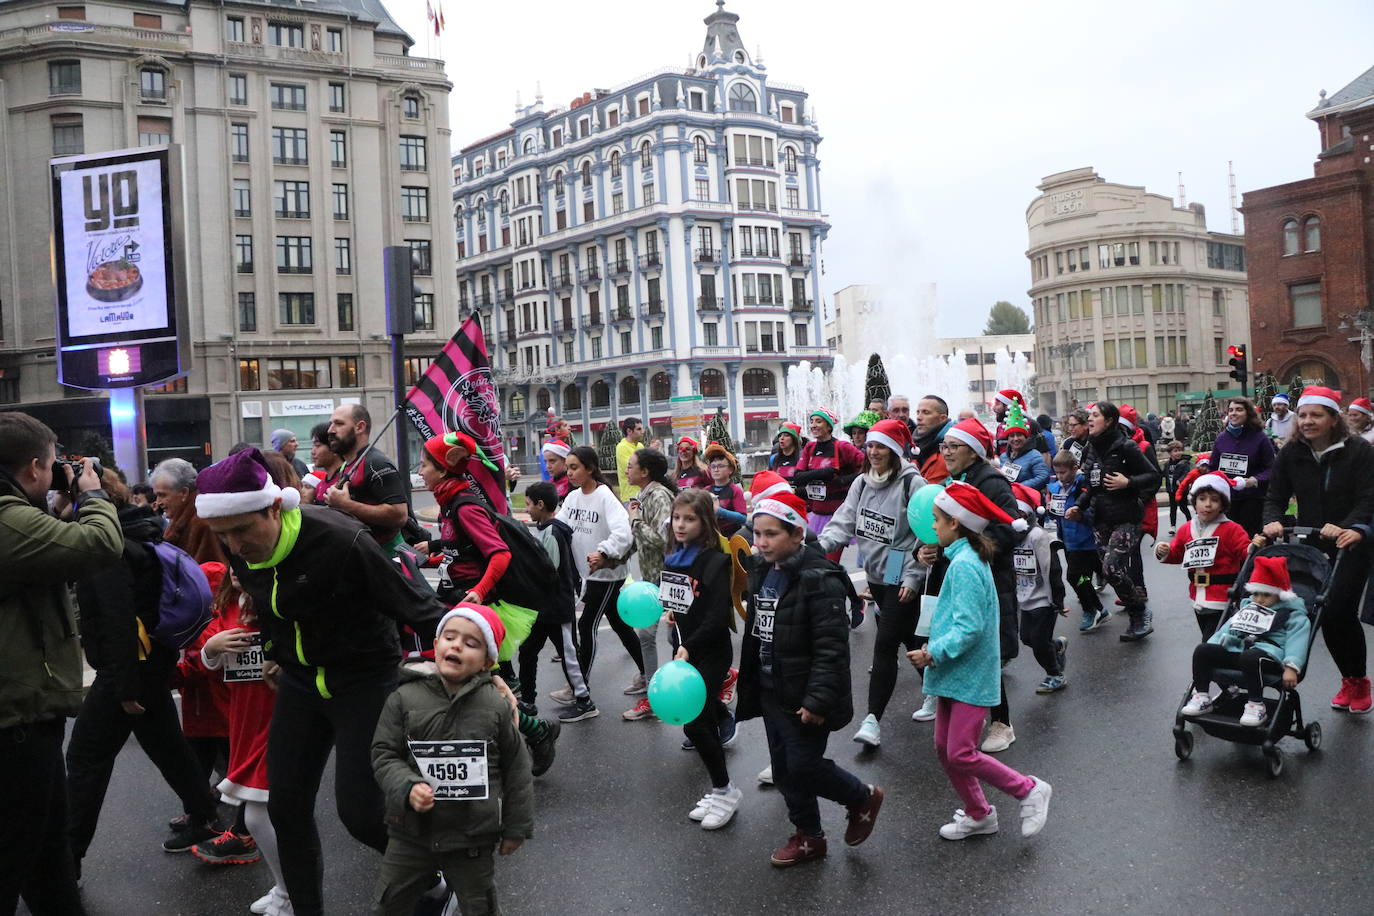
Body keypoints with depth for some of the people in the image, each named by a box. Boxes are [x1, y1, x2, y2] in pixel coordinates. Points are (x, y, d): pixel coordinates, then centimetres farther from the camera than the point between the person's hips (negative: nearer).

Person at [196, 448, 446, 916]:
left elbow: (417, 609, -24)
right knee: (287, 808, 8)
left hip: (364, 680, -6)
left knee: (359, 811, -9)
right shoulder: (240, 550, -9)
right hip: (300, 682, 7)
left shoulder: (341, 541, -30)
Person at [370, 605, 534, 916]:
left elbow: (516, 767, -1)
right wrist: (407, 788, -23)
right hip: (412, 833, 2)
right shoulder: (404, 699, -8)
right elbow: (384, 755, -4)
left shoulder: (496, 706, -10)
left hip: (473, 838, -1)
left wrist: (516, 828, 3)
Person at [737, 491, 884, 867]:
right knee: (784, 770, 15)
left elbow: (831, 648, -23)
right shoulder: (762, 574, 6)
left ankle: (863, 799, 24)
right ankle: (808, 836, 33)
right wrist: (750, 687, 19)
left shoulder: (820, 580, -20)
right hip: (771, 692, 8)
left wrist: (818, 700, -25)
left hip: (802, 698, -8)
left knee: (803, 767, -3)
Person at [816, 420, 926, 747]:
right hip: (875, 576, 7)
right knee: (909, 637, 21)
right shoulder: (863, 483, 5)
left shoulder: (912, 484, -15)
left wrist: (912, 578, -17)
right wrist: (819, 545, -17)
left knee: (885, 646, -9)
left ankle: (873, 720, -5)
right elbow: (843, 522, 1)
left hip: (901, 581, -7)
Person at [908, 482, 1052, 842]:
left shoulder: (964, 566, -20)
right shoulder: (969, 558, 11)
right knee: (944, 747, 13)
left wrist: (934, 654, -24)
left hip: (969, 675, -10)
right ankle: (977, 814, 27)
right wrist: (935, 650, 12)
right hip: (954, 672, 10)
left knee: (961, 754, -6)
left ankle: (1029, 790, 11)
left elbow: (969, 627, -26)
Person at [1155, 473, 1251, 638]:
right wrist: (1164, 552, -2)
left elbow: (1246, 553, -15)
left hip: (1222, 602, -6)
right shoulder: (1187, 529, 7)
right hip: (1199, 600, 6)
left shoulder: (1232, 530, -9)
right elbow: (1176, 553, 19)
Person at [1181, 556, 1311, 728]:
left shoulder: (1293, 615, 8)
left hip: (1268, 654, -6)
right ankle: (1201, 697, -8)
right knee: (1202, 649, -14)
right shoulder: (1247, 608, 29)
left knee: (1250, 657, -40)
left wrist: (1291, 667, -24)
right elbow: (1226, 629, 25)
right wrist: (1211, 650, 10)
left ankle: (1256, 705, -27)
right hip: (1234, 652, 6)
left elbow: (1297, 640, -7)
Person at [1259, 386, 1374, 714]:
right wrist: (1272, 522, -21)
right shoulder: (1291, 453, -1)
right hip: (1311, 545, 4)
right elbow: (1275, 496, -1)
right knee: (1327, 614, 4)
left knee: (1340, 611, -11)